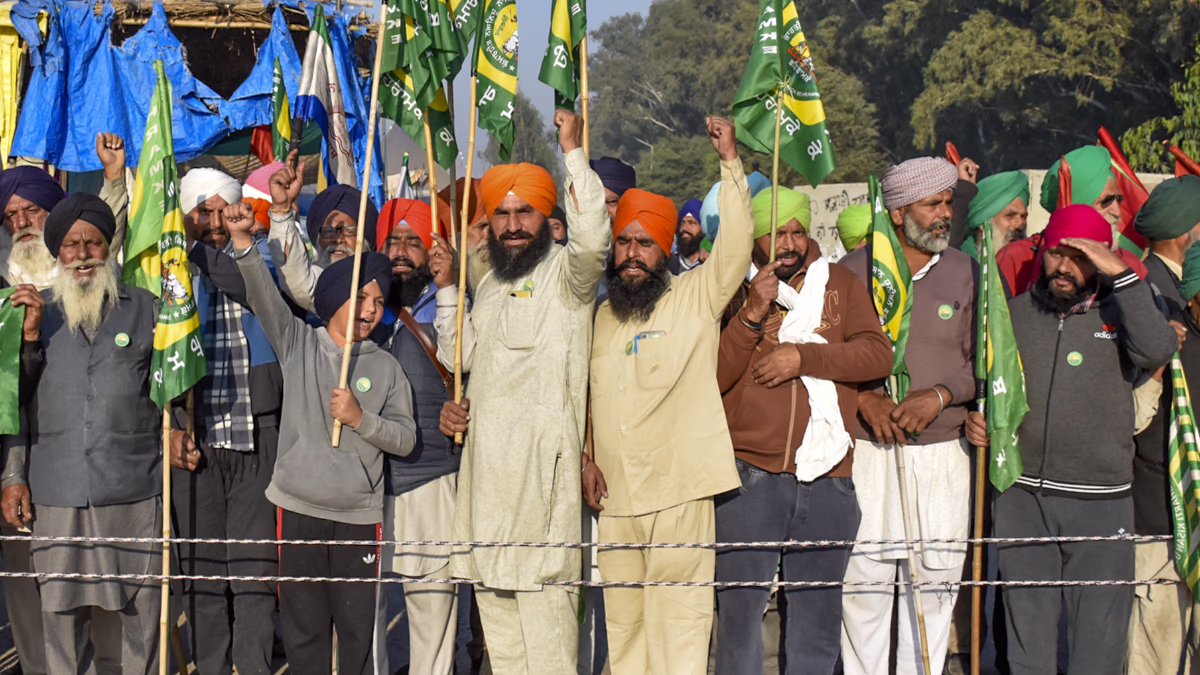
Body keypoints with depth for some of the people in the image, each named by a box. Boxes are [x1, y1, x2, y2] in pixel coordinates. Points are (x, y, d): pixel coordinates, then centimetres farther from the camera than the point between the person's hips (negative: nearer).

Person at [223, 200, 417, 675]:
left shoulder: (385, 368, 8)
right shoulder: (299, 344, 6)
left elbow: (405, 439, 4)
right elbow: (265, 297, -8)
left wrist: (360, 418, -12)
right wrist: (244, 243, -22)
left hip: (359, 515, 1)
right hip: (299, 509, 0)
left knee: (358, 628, 2)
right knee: (302, 628, 4)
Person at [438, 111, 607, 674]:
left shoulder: (565, 275, -3)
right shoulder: (490, 285, 21)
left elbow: (592, 238, -27)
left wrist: (572, 150, -22)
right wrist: (457, 406, 13)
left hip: (542, 456, -8)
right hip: (486, 454, 8)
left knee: (543, 584, -12)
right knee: (492, 591, 10)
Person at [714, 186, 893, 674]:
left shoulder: (841, 284, 10)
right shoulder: (733, 290, 6)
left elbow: (878, 355, -2)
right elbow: (710, 378, -4)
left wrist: (803, 355, -12)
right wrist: (752, 316, -13)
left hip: (827, 474, 2)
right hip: (751, 472, -2)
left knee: (819, 616, 12)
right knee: (741, 609, -2)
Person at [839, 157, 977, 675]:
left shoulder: (967, 274, 7)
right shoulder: (853, 271, 2)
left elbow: (984, 361, 7)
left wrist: (940, 395, -10)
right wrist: (865, 398, -12)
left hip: (943, 455, 2)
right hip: (867, 453, -2)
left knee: (934, 583, 5)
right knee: (863, 583, -2)